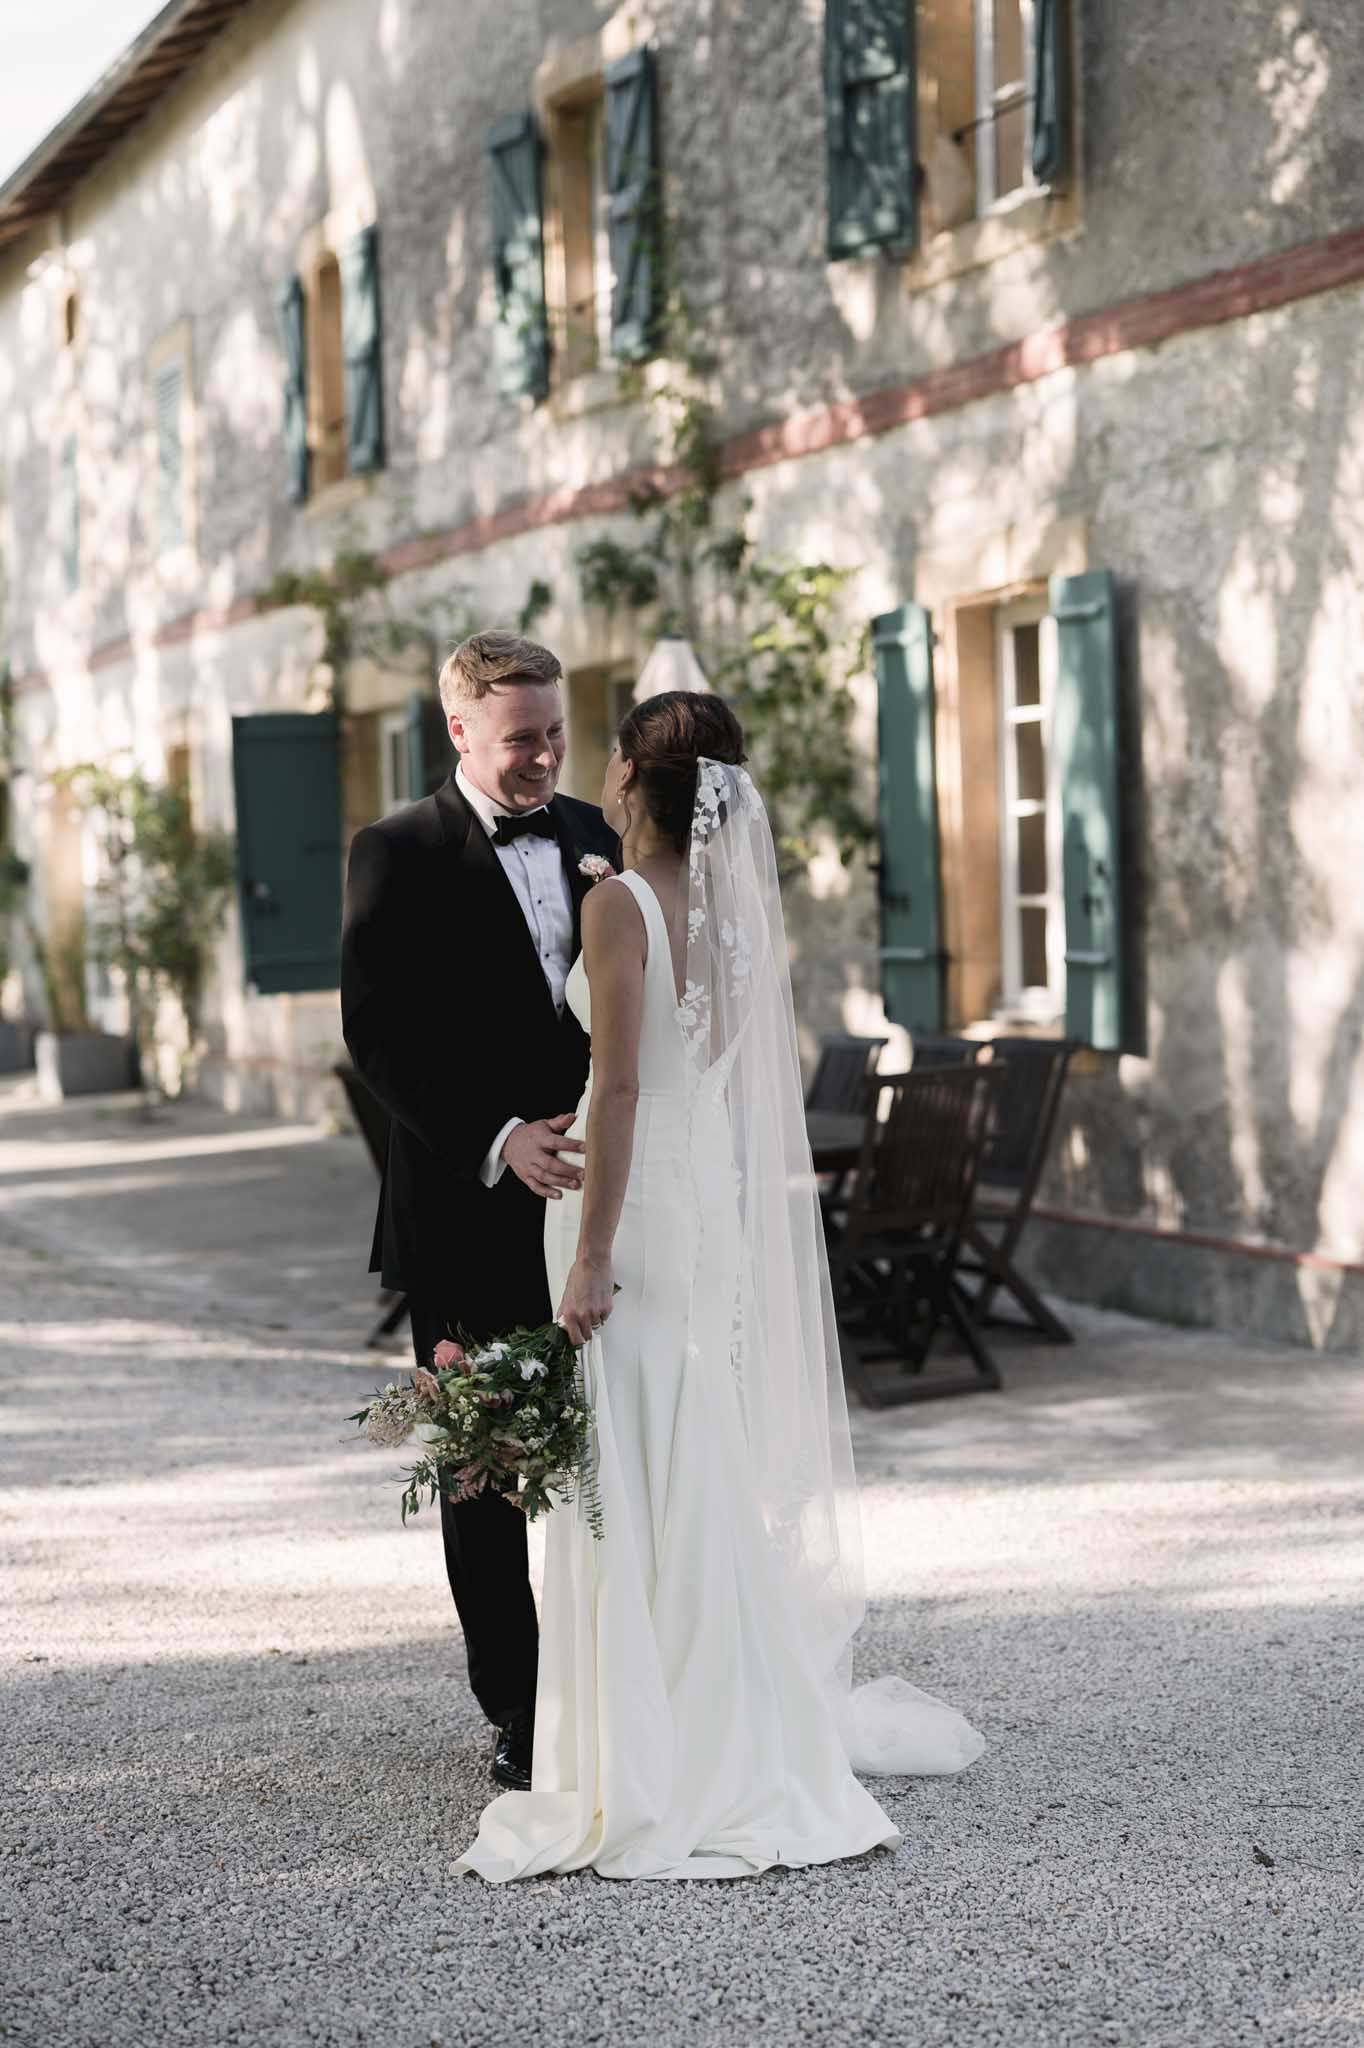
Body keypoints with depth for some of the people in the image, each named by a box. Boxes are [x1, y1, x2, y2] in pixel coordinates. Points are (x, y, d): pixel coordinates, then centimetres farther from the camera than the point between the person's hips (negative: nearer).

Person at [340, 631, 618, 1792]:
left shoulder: (594, 838, 11)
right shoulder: (399, 854, -4)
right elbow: (378, 1034, -11)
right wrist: (497, 1142, -21)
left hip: (593, 1197, 4)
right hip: (471, 1216, -4)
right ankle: (519, 1716, 15)